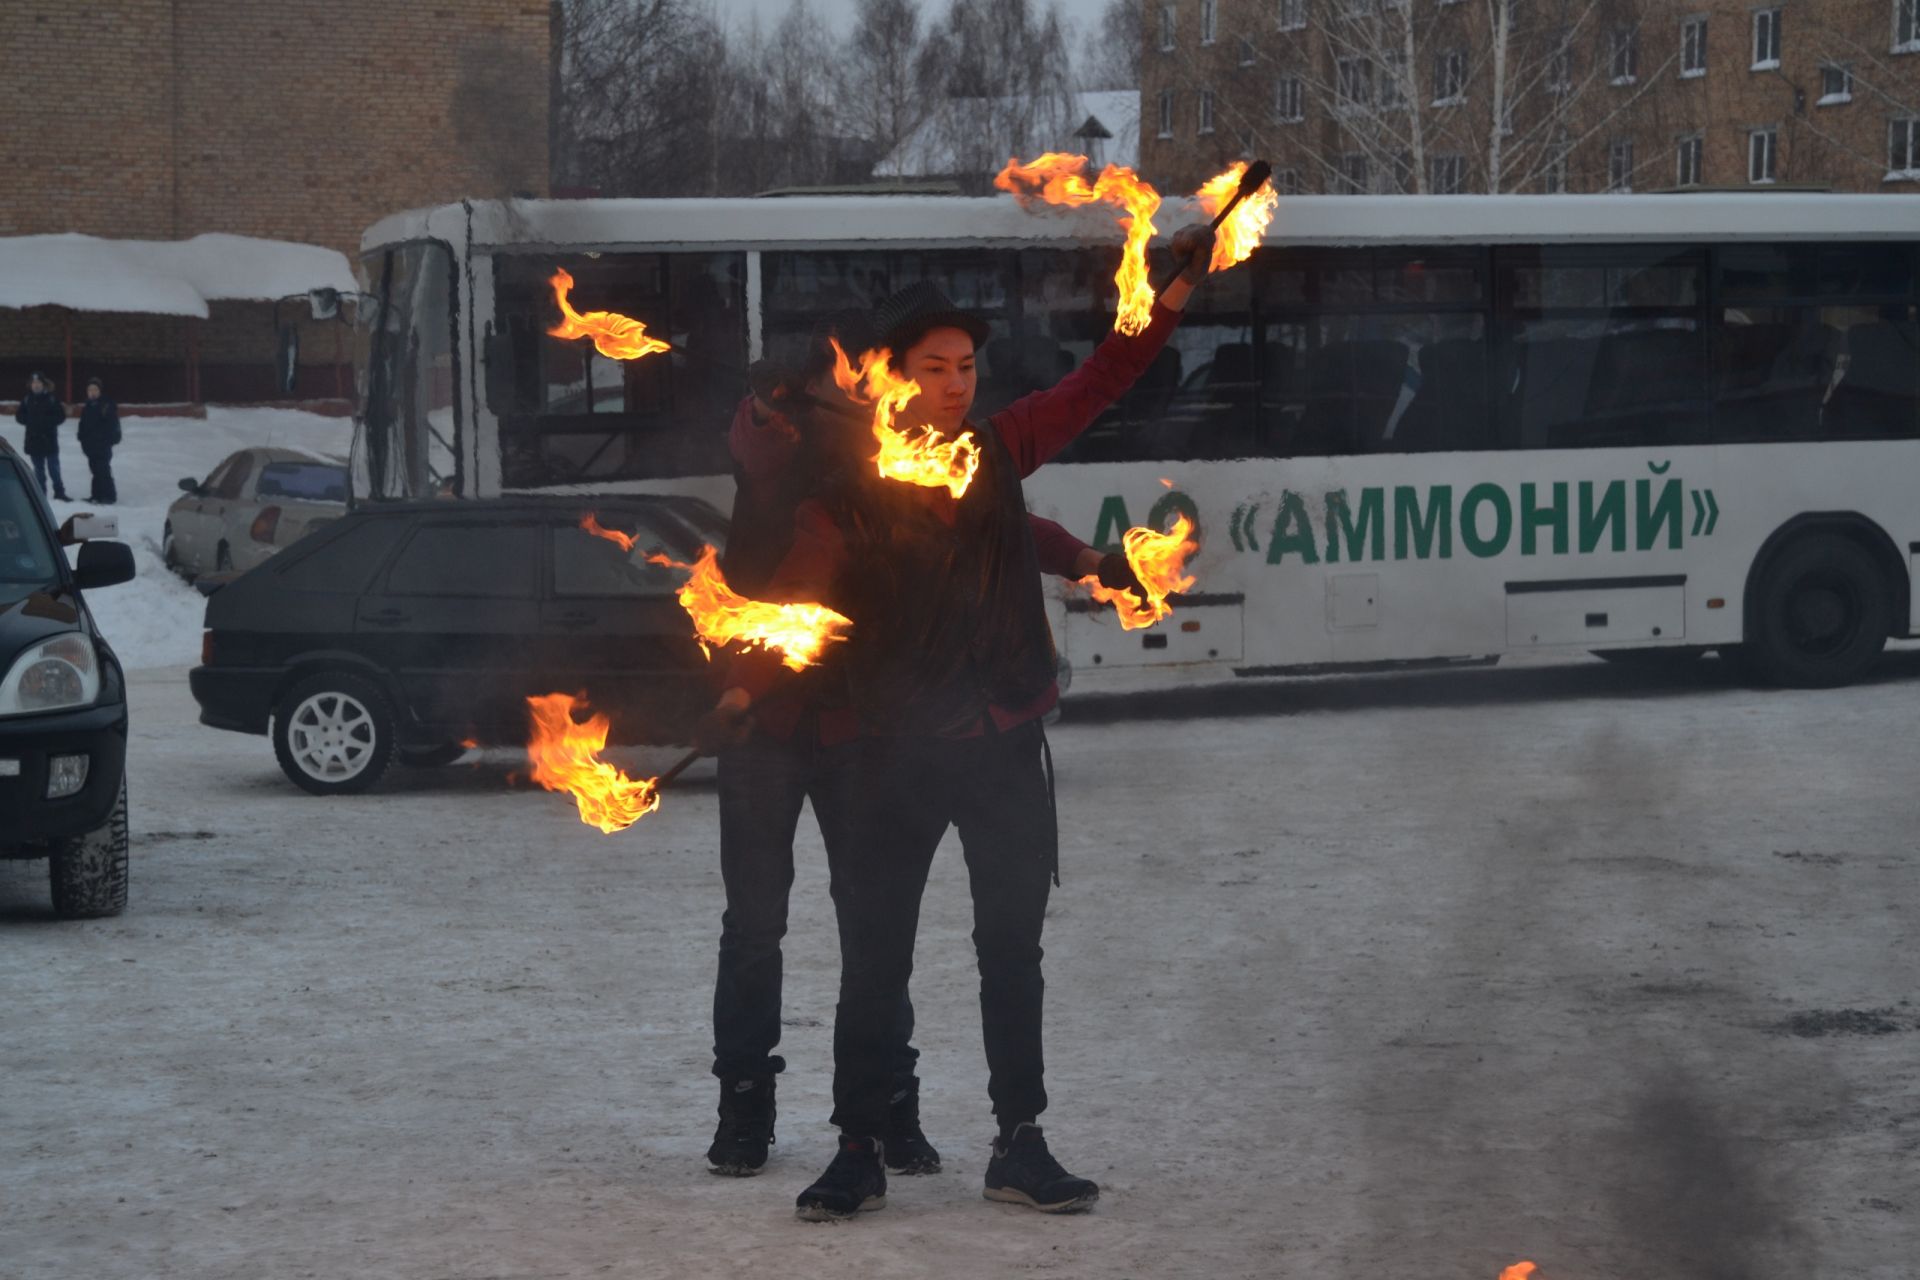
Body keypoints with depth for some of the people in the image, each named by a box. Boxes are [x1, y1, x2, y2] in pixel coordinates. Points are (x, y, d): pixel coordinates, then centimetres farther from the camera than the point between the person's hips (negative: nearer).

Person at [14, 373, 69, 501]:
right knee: (38, 469, 9)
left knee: (54, 467, -2)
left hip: (49, 439, -3)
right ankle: (40, 494, 14)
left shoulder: (52, 399, -5)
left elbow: (61, 416, -5)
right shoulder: (27, 400, 4)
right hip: (33, 439, 3)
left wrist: (48, 421, -16)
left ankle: (59, 492, 5)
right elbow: (20, 416, 9)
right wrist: (29, 421, -7)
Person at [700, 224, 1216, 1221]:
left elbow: (1099, 384, 10)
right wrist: (745, 690, -34)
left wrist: (1175, 289, 2)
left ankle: (1020, 1148, 19)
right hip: (885, 755, -3)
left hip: (1002, 744, 4)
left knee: (1012, 949, 9)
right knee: (874, 961, 3)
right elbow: (796, 598, -18)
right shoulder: (847, 491, -7)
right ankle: (859, 1150, 15)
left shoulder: (996, 451, 5)